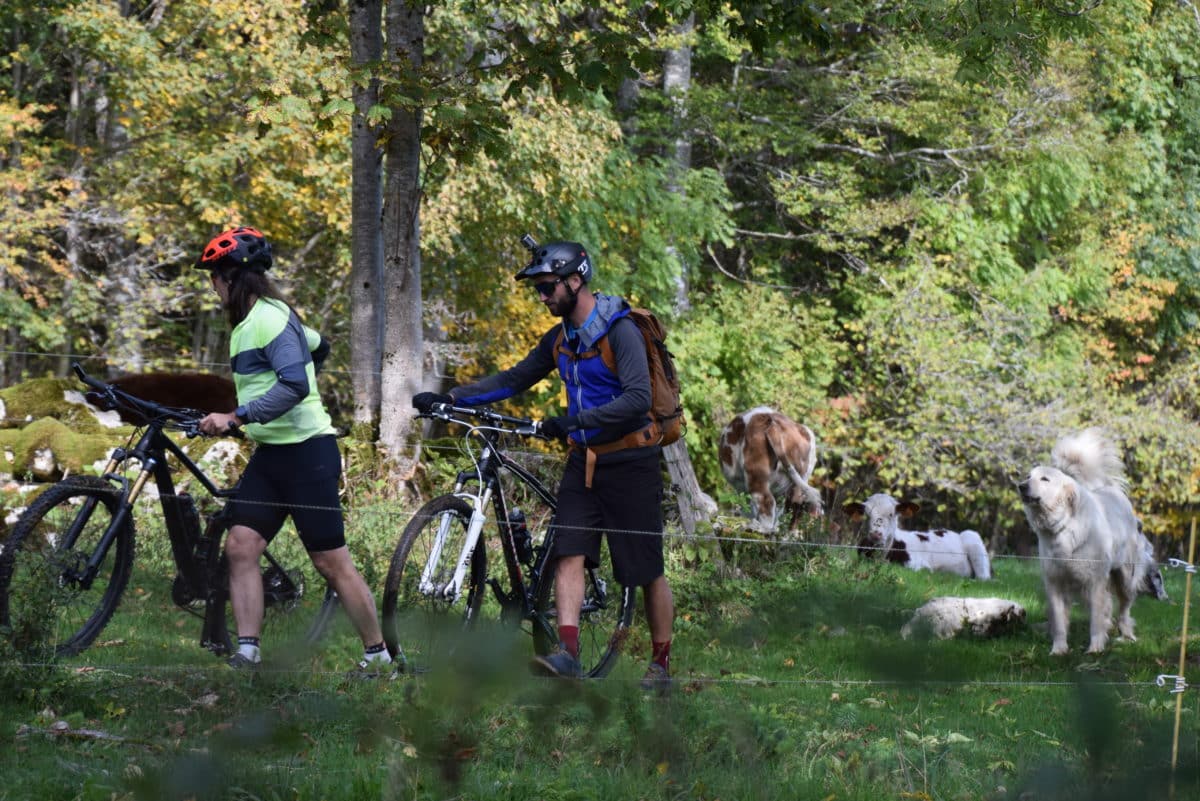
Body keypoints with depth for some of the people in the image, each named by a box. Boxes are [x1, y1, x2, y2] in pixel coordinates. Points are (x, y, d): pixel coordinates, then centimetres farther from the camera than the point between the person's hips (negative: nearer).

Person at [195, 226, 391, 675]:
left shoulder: (270, 319, -16)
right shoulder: (251, 320, 15)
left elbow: (294, 385, -30)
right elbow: (318, 346, 32)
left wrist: (235, 417, -32)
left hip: (306, 452, -10)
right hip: (270, 453, 10)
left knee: (331, 563, -3)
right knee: (240, 547, -3)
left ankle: (377, 655, 8)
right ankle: (247, 653, -6)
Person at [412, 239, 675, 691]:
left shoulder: (620, 331, -16)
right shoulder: (560, 339, 9)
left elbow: (638, 399, -26)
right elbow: (515, 380, 15)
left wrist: (576, 420, -34)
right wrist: (448, 398, 4)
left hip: (630, 464, -7)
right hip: (583, 462, 7)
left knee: (647, 571, 1)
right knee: (569, 554, -10)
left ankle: (661, 664, 13)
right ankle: (566, 652, -18)